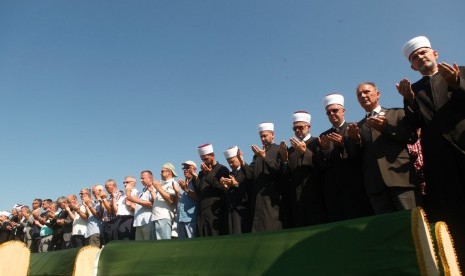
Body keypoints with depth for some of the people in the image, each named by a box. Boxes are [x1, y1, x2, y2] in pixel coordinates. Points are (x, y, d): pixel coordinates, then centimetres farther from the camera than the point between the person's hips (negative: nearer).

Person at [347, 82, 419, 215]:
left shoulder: (397, 113, 15)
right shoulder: (358, 126, 23)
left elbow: (412, 137, 0)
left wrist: (387, 128, -11)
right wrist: (355, 139, -4)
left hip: (400, 176, -2)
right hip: (375, 184, 3)